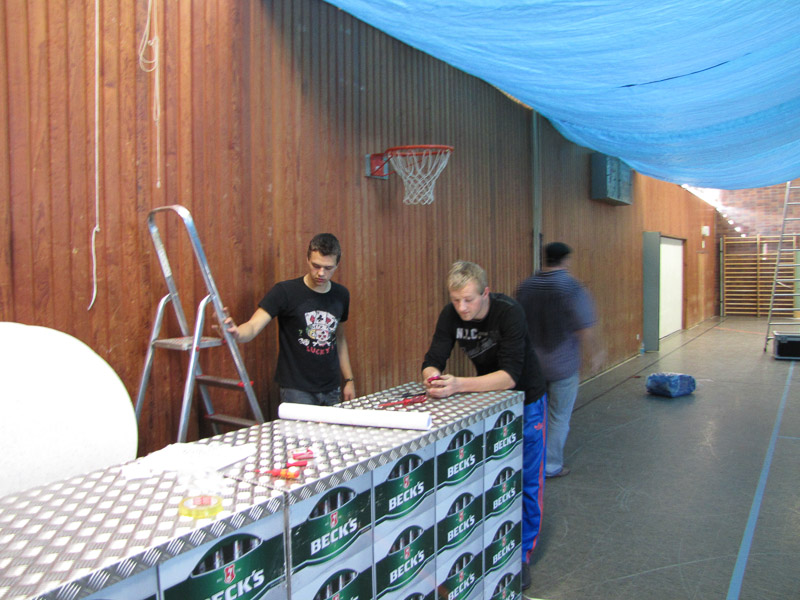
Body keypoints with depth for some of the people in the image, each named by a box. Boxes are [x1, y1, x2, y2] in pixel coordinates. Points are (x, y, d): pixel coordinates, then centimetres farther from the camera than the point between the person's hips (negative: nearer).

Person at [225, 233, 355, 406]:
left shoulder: (341, 295, 5)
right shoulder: (285, 291, -11)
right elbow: (253, 327, -20)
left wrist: (348, 379, 13)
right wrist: (236, 332, -43)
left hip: (331, 390, 5)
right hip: (296, 390, -5)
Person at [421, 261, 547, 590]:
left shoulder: (509, 312, -31)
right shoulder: (451, 315, -16)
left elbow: (510, 376, -38)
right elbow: (432, 361, -19)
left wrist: (459, 385, -49)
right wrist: (433, 377, -43)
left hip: (525, 400, -4)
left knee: (525, 481, 5)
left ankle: (521, 554, 23)